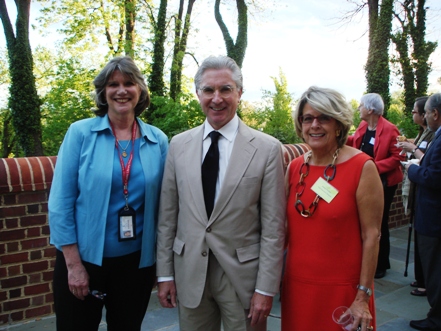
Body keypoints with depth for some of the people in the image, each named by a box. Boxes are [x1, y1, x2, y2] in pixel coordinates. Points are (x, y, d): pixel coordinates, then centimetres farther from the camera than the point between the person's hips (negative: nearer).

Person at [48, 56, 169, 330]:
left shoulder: (158, 141, 0)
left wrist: (159, 259, 4)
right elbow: (60, 202, -8)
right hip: (84, 258, -2)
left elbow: (162, 204, 5)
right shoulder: (81, 133, -7)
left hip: (137, 261, 2)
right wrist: (73, 263, -10)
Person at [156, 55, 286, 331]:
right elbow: (168, 215, 4)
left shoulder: (267, 148, -9)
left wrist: (266, 289, -8)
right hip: (189, 274, 3)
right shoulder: (178, 145, 1)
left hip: (243, 274, -2)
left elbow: (273, 226, -8)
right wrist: (165, 274, 4)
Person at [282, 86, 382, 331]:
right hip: (297, 285, 4)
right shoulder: (294, 168, 2)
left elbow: (371, 236, -11)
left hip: (342, 289, -4)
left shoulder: (362, 167, -12)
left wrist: (363, 297, -11)